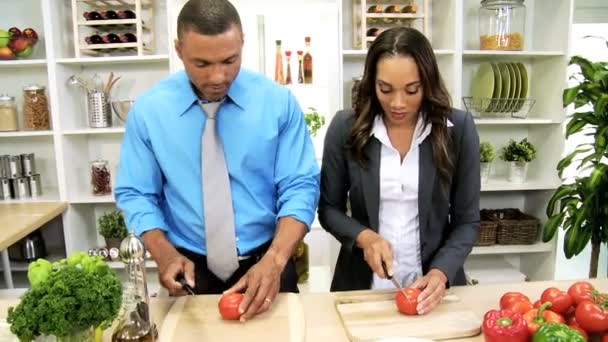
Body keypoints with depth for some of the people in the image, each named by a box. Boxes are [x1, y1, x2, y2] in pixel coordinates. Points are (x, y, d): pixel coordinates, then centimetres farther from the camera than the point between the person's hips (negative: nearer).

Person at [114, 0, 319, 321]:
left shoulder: (278, 101, -10)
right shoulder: (148, 109, -8)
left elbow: (300, 187, -11)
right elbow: (136, 195, -2)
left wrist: (274, 260, -24)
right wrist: (165, 254, -18)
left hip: (264, 265, 0)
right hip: (191, 269, 1)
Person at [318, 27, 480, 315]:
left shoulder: (458, 129, -10)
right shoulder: (346, 127, -10)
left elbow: (467, 220, -5)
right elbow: (329, 208, -1)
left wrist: (440, 272, -18)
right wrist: (363, 236, -18)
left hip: (432, 284, 0)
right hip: (362, 284, 1)